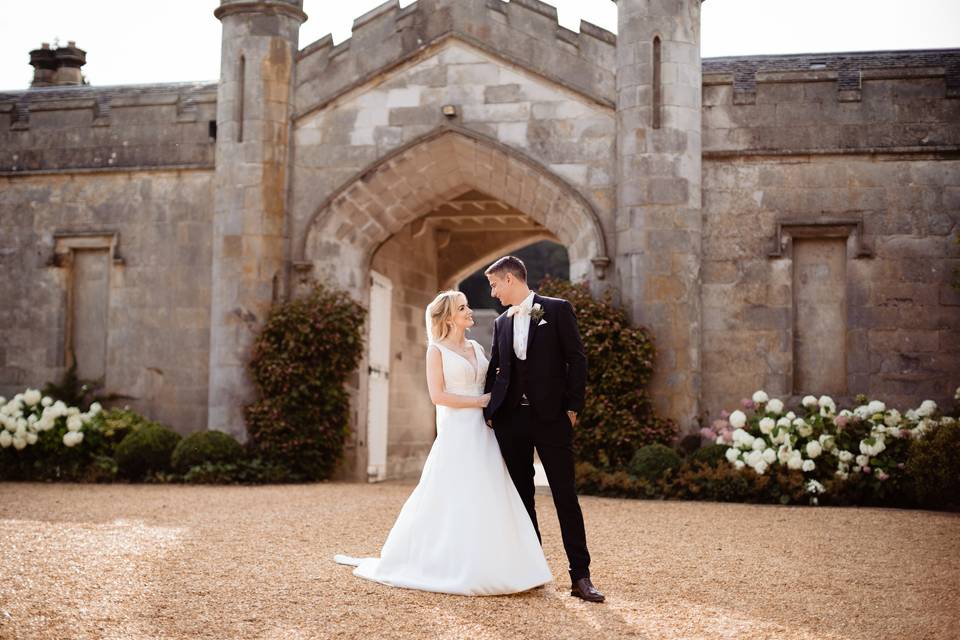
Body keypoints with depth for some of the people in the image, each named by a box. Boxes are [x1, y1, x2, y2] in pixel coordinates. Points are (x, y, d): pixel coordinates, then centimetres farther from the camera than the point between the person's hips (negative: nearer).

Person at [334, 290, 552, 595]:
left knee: (489, 500, 2)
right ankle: (454, 567, 7)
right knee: (455, 499, -4)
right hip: (456, 433, -6)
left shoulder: (477, 348, 15)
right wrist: (478, 401, -10)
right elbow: (438, 395, -11)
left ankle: (485, 568, 9)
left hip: (482, 432, 6)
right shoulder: (437, 350, -2)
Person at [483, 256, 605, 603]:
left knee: (566, 496, -5)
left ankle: (580, 577, -2)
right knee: (521, 496, 8)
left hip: (551, 417, -5)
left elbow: (577, 360, -3)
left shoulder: (557, 310, 0)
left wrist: (572, 408, -8)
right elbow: (494, 370, 15)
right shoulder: (501, 323, 14)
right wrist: (488, 412, 5)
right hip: (510, 419, 5)